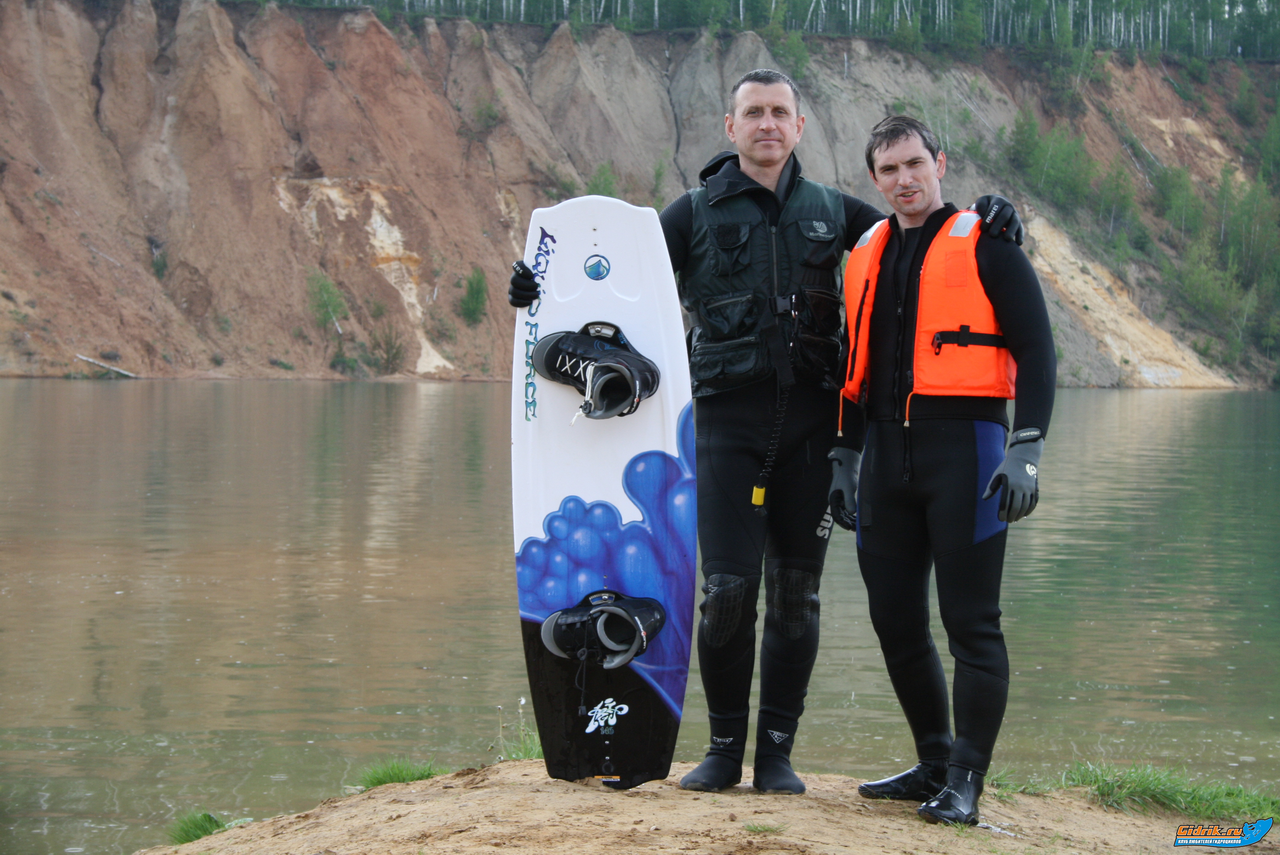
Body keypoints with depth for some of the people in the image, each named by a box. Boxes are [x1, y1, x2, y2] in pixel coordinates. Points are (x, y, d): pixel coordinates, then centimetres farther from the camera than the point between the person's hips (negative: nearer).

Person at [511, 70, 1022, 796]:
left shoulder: (833, 211, 13)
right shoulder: (697, 212, 8)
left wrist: (988, 221, 2)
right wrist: (548, 287, -10)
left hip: (810, 422, 2)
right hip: (728, 419, -2)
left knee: (796, 594, 4)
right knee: (728, 589, -7)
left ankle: (777, 751, 13)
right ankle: (725, 747, 9)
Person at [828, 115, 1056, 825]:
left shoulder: (985, 244, -3)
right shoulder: (867, 255, 15)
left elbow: (1035, 348, -7)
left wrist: (1025, 451, -15)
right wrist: (844, 458, 17)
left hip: (963, 446, -6)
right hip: (887, 453, 7)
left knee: (971, 621, -5)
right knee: (894, 618, 9)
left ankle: (965, 783, 0)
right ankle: (934, 765, 22)